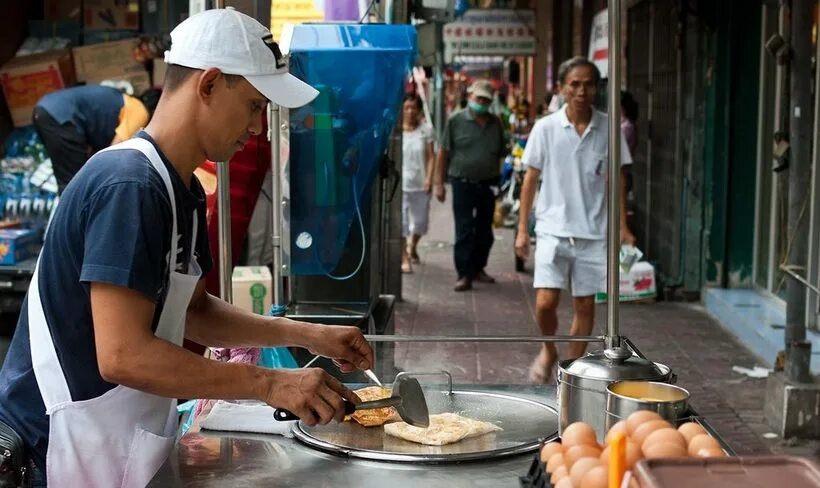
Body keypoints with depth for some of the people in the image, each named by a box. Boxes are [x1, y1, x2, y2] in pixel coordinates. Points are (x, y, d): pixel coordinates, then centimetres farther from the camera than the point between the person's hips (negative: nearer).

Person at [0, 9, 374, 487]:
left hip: (121, 444, 9)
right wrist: (269, 384, -23)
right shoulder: (128, 184, -22)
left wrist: (307, 335, 7)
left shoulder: (185, 191, 8)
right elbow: (123, 355, -27)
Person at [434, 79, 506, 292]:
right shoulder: (455, 121, -3)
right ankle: (465, 275, -1)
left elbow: (500, 154, 15)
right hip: (463, 184, -4)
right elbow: (443, 153, -1)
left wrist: (498, 182, 10)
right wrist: (439, 183, -5)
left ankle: (478, 268, 25)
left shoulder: (495, 123, 9)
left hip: (488, 185, 4)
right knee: (464, 232, -4)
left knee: (485, 232, 12)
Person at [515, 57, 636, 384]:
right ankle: (548, 350, 21)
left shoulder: (608, 129, 0)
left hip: (593, 233, 1)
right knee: (545, 302, -9)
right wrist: (522, 229, 3)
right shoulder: (546, 128, -3)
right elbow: (531, 179, 4)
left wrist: (623, 228, 3)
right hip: (553, 230, -1)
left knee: (585, 305, 7)